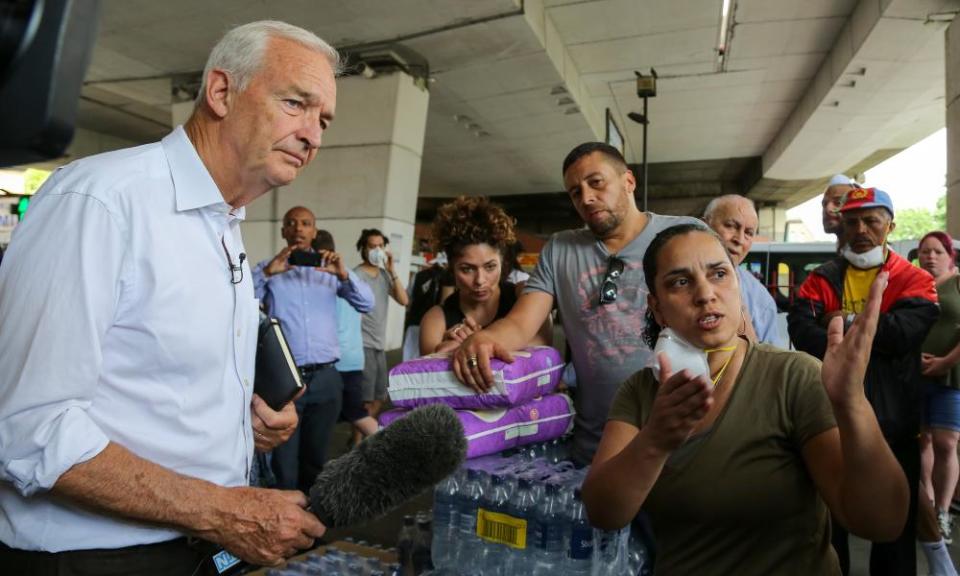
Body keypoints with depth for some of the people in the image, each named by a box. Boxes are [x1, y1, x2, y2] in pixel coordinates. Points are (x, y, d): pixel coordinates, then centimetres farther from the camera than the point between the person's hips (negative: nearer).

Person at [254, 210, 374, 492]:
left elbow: (367, 304, -2)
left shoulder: (329, 267, 8)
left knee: (316, 457, 17)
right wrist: (266, 273, -23)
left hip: (325, 378, 2)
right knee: (284, 462, 3)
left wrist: (345, 275, -18)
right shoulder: (268, 268, 5)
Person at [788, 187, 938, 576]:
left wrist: (845, 323, -11)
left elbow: (904, 331, -20)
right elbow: (800, 330, -15)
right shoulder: (821, 279, 3)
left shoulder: (915, 280, 0)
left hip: (892, 423, -1)